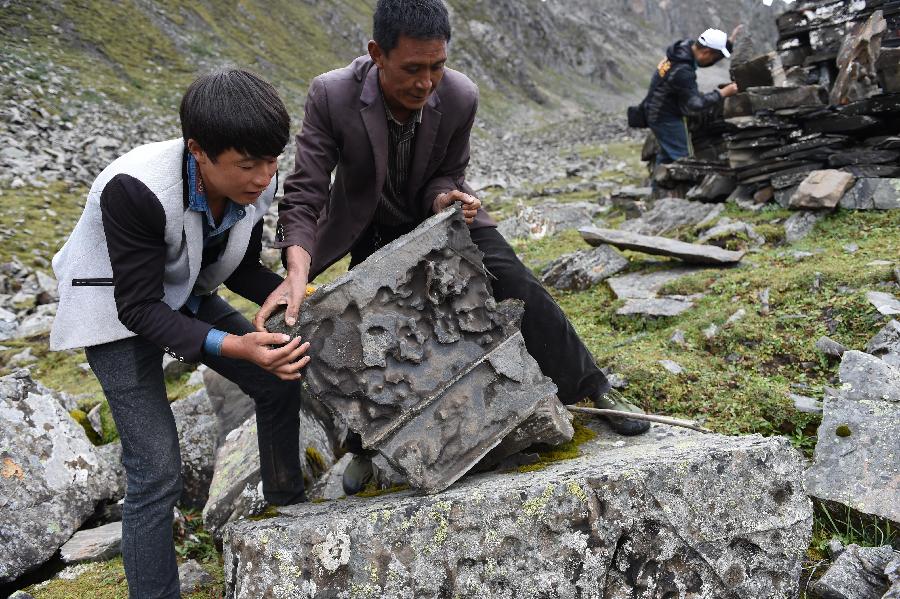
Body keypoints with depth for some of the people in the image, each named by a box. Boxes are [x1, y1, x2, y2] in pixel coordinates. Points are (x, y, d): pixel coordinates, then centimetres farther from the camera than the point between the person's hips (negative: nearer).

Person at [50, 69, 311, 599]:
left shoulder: (256, 183, -18)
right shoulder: (134, 189, -37)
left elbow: (242, 271, -2)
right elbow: (140, 309, -32)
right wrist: (236, 347, -44)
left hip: (185, 298, 6)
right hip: (119, 313, -6)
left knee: (280, 384, 8)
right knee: (157, 474, -13)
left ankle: (287, 506, 32)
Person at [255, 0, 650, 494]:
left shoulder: (460, 97, -25)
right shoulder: (331, 96, -31)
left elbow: (445, 176, -8)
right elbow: (304, 196, -30)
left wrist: (446, 199, -34)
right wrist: (297, 273, -47)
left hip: (437, 213, 1)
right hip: (373, 230, 0)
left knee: (516, 285, -15)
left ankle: (596, 391, 0)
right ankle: (367, 446, 19)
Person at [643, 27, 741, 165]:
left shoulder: (686, 45, -5)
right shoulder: (682, 71, -32)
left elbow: (704, 61, 12)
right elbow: (696, 103, -30)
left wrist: (729, 43, 2)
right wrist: (722, 93, -24)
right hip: (667, 119, -10)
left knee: (666, 156, 21)